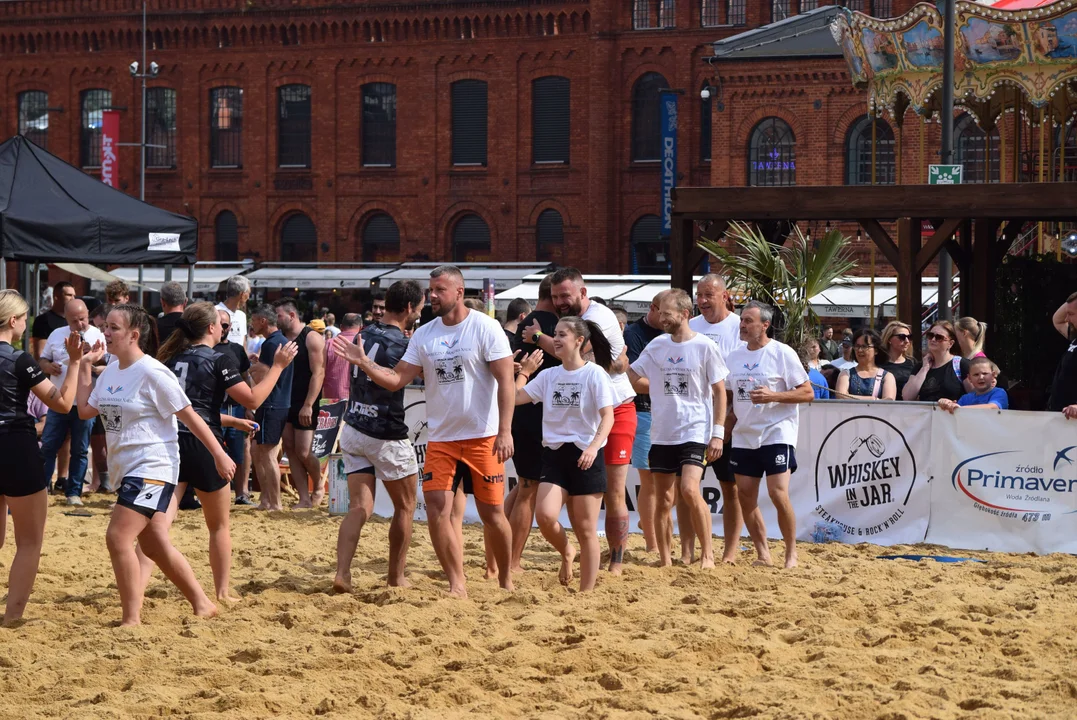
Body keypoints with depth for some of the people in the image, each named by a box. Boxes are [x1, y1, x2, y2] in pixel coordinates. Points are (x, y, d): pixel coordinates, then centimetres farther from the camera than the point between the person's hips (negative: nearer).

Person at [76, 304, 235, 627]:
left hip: (153, 469, -9)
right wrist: (84, 366, 10)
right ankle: (202, 605, 22)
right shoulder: (111, 371, 8)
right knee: (155, 545, 11)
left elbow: (189, 416, -12)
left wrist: (219, 454, -12)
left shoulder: (152, 374, -16)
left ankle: (132, 618, -9)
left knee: (118, 537, -16)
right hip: (128, 469, 9)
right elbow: (85, 410, 13)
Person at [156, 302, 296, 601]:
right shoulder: (219, 359, -5)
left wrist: (231, 421, 35)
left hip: (170, 442, 4)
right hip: (203, 446, -4)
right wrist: (278, 366, 2)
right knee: (218, 526, 14)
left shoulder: (174, 358, 15)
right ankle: (222, 592, 23)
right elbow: (252, 399, -8)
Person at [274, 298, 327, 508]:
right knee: (290, 449, 3)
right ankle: (305, 499, 7)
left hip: (304, 405, -7)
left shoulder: (312, 338, -10)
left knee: (303, 452, -9)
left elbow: (318, 373, -16)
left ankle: (318, 487, 17)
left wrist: (308, 405, -21)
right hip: (285, 403, 7)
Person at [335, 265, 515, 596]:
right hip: (440, 437, 4)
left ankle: (506, 579, 22)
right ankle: (457, 584, 4)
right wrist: (364, 363, -13)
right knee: (436, 512, -6)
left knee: (492, 514, 2)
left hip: (483, 436, -4)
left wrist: (505, 432, -18)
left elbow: (505, 380, -11)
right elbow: (396, 379, 4)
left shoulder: (486, 327, -8)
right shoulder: (424, 334, 6)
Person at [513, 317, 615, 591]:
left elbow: (607, 416, -13)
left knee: (586, 530, 0)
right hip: (554, 454, 4)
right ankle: (566, 552, 14)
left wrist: (594, 446, -26)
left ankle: (586, 593, 9)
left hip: (585, 456, -4)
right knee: (545, 515, -18)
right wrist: (524, 372, 11)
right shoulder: (549, 375, 10)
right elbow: (516, 398, 7)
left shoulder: (594, 373, -6)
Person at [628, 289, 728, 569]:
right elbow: (633, 376, 13)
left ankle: (707, 553, -6)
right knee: (663, 500, 6)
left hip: (695, 432, -5)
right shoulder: (657, 345, 7)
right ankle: (664, 559, 14)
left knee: (689, 489, -19)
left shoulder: (704, 346, -6)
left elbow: (719, 392, -3)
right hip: (662, 434, 5)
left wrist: (718, 433, -9)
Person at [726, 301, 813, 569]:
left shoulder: (782, 353, -7)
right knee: (745, 495, 3)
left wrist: (772, 396, -21)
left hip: (777, 434, -6)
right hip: (744, 436, 6)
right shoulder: (734, 357, 11)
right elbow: (728, 394, 22)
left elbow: (807, 393, -9)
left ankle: (791, 552, 1)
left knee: (778, 494, -13)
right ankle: (762, 553, 15)